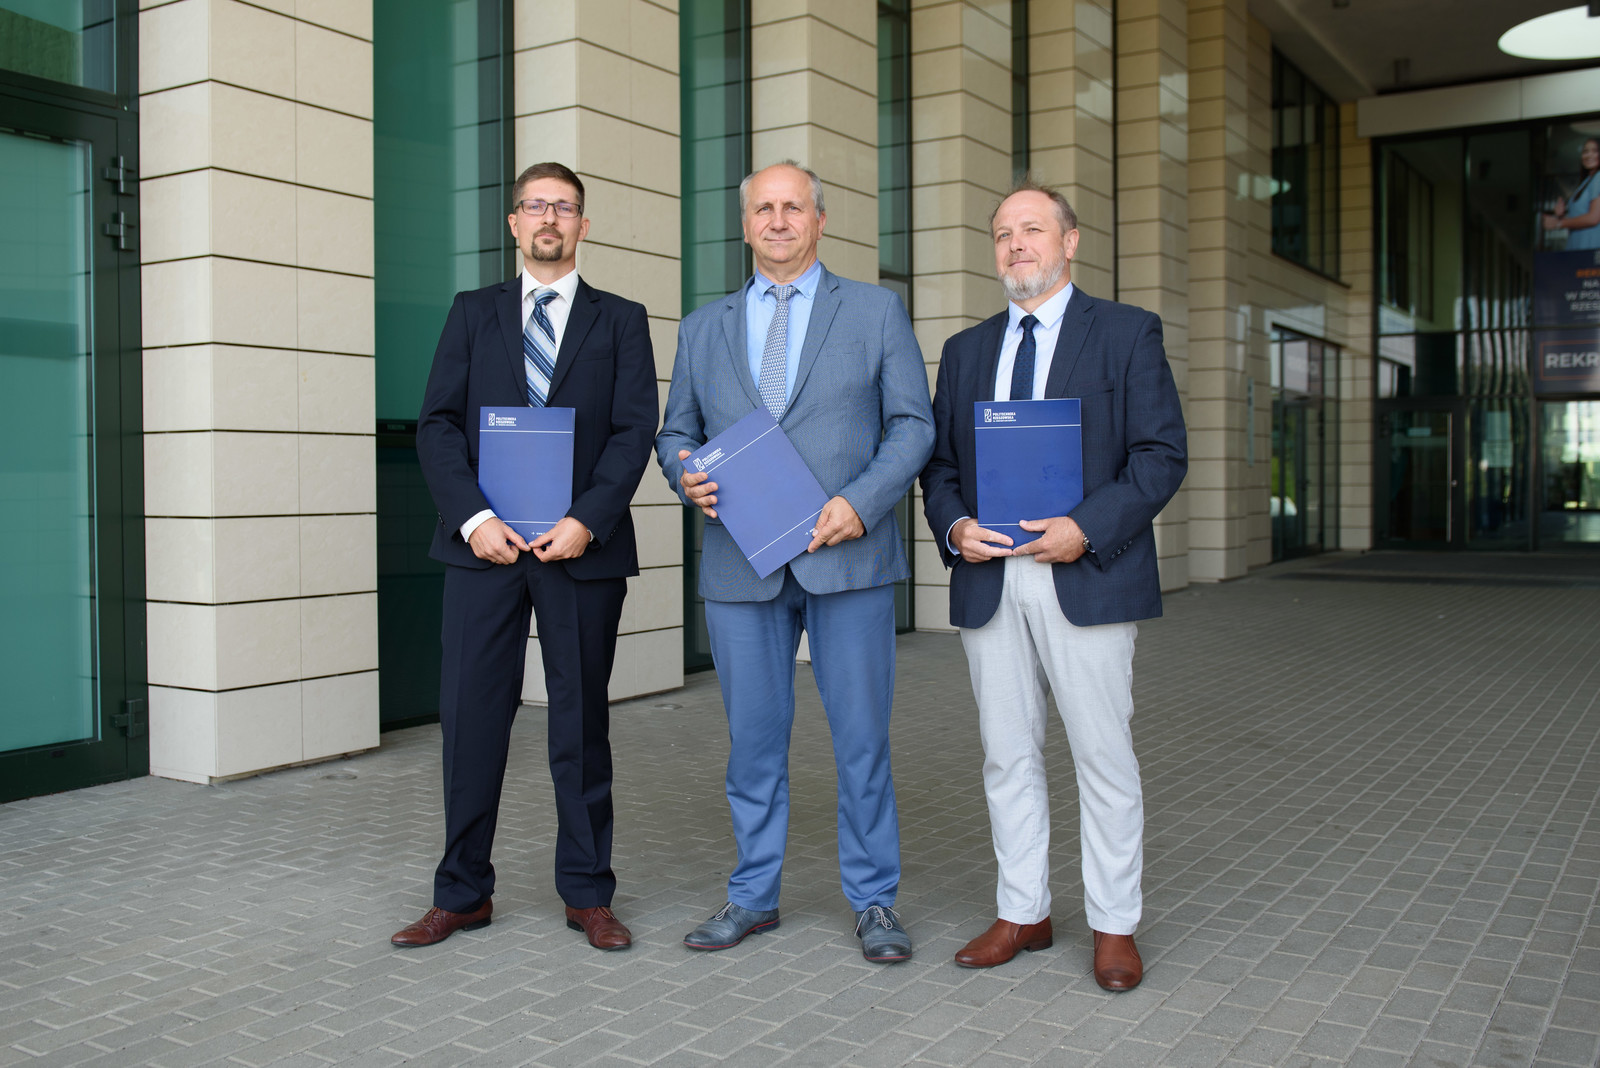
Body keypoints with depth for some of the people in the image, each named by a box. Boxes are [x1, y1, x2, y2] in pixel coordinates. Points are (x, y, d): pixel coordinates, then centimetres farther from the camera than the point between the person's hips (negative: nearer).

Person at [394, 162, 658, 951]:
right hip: (485, 542, 1)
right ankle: (462, 893, 16)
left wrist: (587, 520, -14)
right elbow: (438, 423, 4)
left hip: (582, 546, -1)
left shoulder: (620, 321, 10)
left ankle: (587, 893, 17)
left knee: (581, 721, 6)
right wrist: (472, 517, -10)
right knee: (470, 717, 2)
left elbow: (634, 431, -1)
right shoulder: (473, 314, 13)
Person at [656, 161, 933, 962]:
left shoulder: (876, 311, 7)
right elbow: (675, 432, 16)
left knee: (862, 739, 4)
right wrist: (686, 476, -7)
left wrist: (862, 503, -13)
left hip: (848, 557, -2)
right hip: (740, 563, 2)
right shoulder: (703, 328, 14)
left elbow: (912, 423, 2)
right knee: (753, 740, 9)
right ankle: (753, 896, 24)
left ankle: (874, 900, 18)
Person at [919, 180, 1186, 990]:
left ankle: (1114, 927, 15)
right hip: (989, 580, 4)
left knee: (1102, 755, 2)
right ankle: (1023, 914, 23)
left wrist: (1086, 528, -17)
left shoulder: (1127, 333, 3)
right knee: (1007, 755, 10)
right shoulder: (965, 350, 17)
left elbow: (1162, 453, -4)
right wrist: (954, 527, -5)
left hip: (1087, 578, -4)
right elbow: (939, 462, 15)